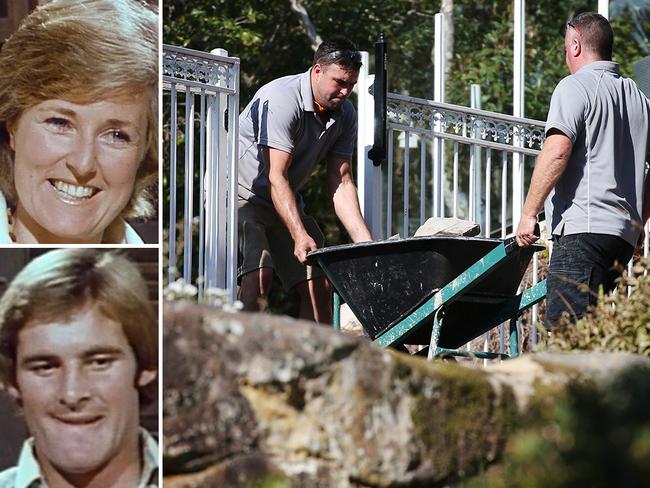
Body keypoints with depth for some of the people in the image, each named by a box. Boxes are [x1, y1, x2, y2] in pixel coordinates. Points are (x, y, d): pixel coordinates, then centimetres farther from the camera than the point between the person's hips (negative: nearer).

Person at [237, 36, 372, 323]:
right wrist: (300, 236, -37)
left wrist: (367, 245, -13)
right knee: (259, 273, -27)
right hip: (239, 191, -8)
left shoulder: (345, 115, -3)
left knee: (317, 280, -1)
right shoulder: (282, 99, -26)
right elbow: (276, 177, -29)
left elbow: (341, 183, -3)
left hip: (286, 202, 8)